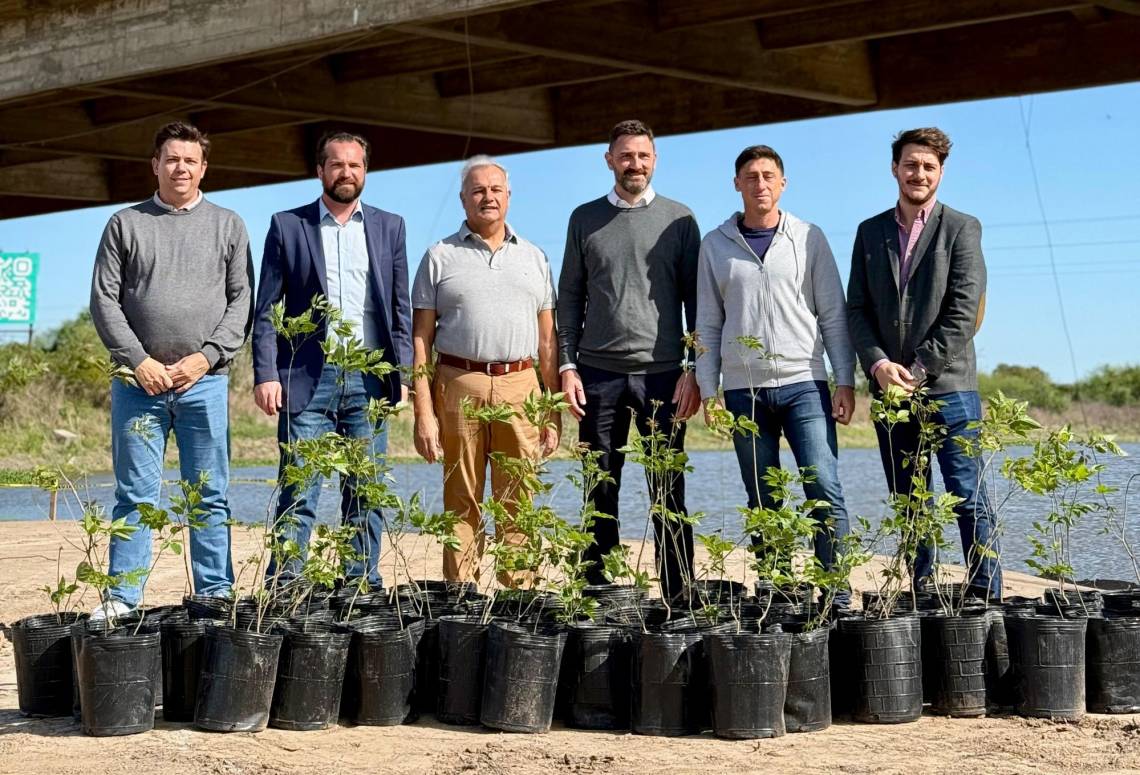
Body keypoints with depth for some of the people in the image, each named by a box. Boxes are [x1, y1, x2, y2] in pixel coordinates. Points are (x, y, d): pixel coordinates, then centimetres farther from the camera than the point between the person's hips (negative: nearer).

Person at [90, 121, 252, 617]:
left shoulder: (227, 226, 10)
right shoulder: (125, 224, 9)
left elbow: (242, 301, 4)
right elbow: (104, 301, 3)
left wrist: (206, 356, -9)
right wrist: (139, 361, -8)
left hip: (205, 381, 0)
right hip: (138, 381, 0)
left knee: (210, 496, 3)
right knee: (135, 496, 1)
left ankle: (216, 595, 9)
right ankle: (121, 599, 5)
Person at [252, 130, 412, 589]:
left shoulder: (389, 227, 13)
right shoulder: (287, 226, 7)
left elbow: (400, 309, 12)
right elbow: (267, 310, 3)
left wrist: (402, 374, 3)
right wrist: (266, 375, -7)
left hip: (369, 378, 2)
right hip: (308, 377, -2)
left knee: (365, 494, 5)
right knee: (298, 493, -4)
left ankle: (363, 586, 11)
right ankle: (283, 588, -1)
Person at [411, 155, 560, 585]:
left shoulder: (534, 258, 16)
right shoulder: (440, 257, 9)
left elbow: (547, 340, 14)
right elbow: (421, 339, 4)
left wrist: (553, 412, 6)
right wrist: (423, 412, -6)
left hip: (520, 388, 2)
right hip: (459, 387, -2)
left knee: (518, 506, 1)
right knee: (462, 505, 1)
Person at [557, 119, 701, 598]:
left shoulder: (679, 219, 7)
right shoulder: (585, 219, 11)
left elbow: (695, 299, 5)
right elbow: (569, 298, 11)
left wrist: (695, 370, -3)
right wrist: (567, 365, 1)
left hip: (663, 374, -1)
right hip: (599, 374, 1)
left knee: (669, 496, 0)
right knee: (600, 495, 4)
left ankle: (679, 599, 4)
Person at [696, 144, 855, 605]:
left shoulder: (808, 238, 6)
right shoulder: (715, 245, 10)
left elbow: (833, 314, 6)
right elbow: (708, 324, 11)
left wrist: (846, 381, -1)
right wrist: (708, 390, 4)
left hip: (804, 382, -1)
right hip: (743, 389, 2)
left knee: (825, 491, -10)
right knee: (762, 504, 5)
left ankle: (837, 597, -6)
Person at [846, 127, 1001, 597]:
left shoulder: (961, 229, 2)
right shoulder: (870, 232, 14)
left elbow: (963, 312, -7)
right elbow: (856, 308, 8)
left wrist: (918, 369, -12)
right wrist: (878, 363, -9)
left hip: (947, 385, -4)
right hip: (889, 387, 4)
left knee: (969, 498, -7)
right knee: (908, 503, 8)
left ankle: (987, 599, -4)